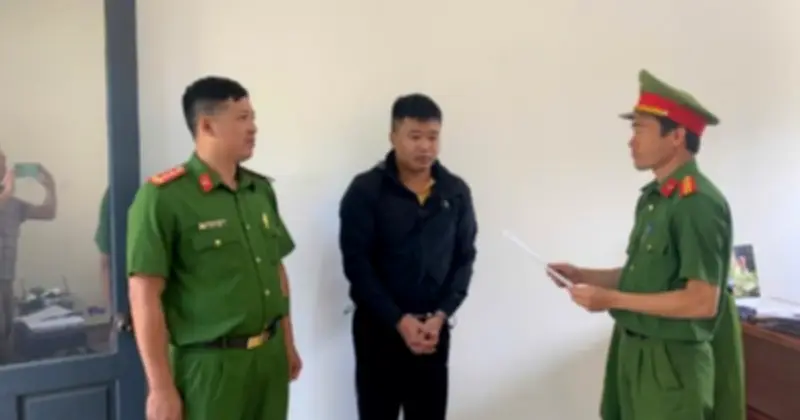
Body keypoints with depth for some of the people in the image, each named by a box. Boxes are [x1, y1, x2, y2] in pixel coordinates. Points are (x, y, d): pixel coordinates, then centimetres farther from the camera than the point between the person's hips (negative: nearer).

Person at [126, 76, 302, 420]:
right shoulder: (163, 196, -13)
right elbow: (144, 296, -14)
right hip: (210, 364, -6)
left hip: (269, 357, 6)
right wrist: (161, 387, -14)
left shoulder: (262, 189, 7)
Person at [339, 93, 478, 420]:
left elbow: (464, 259, 4)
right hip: (378, 326, -3)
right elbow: (356, 263, -11)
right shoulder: (365, 190, -8)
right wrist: (399, 320, -15)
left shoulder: (456, 192, 2)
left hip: (433, 326, 3)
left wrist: (440, 316, -9)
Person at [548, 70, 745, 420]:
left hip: (671, 362, -8)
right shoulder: (652, 198, 7)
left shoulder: (700, 204, -19)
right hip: (633, 351, 8)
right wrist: (584, 275, 3)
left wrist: (612, 300, -20)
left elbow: (702, 301, -22)